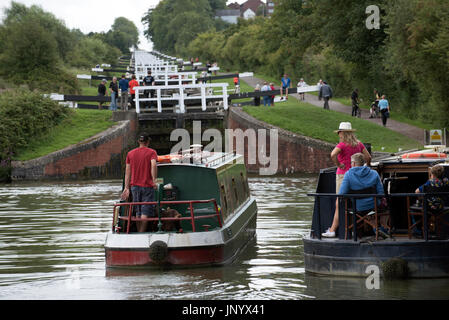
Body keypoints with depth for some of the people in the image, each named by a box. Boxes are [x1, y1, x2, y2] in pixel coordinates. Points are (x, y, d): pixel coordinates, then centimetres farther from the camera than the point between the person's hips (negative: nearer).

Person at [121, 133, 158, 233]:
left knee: (138, 212, 13)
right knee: (146, 212, -4)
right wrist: (154, 181, -18)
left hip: (134, 185, 4)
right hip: (147, 186, -4)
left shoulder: (130, 153, 11)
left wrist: (127, 188, 7)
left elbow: (127, 172, 8)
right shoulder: (151, 152, -2)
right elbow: (153, 165, -20)